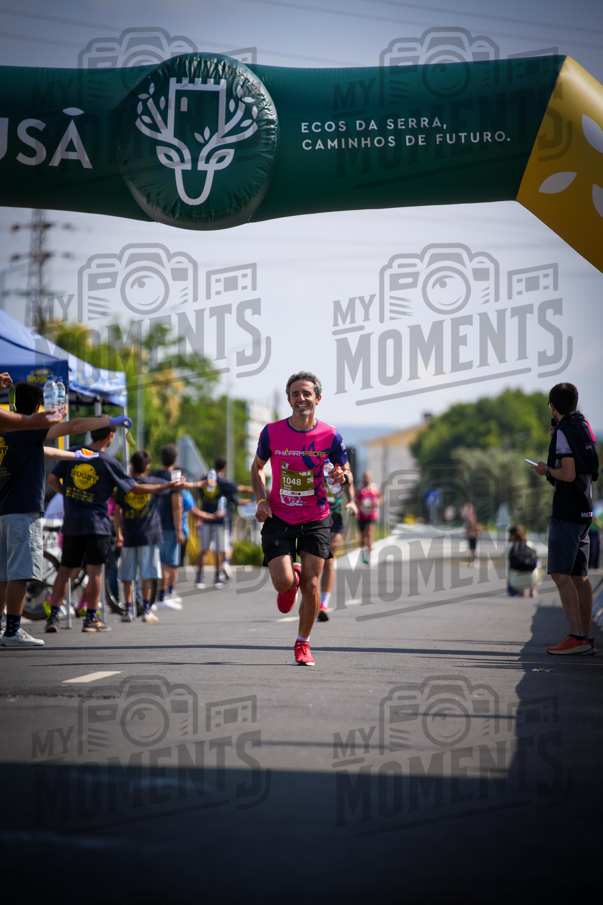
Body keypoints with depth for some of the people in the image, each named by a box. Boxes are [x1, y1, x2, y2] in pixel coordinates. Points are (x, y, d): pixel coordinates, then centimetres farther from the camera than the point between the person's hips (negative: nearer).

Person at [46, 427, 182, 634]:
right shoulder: (109, 462, -6)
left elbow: (52, 479, 2)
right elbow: (135, 488, 0)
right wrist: (165, 487, 8)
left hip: (71, 522, 4)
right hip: (96, 522, -4)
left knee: (65, 569, 8)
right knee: (95, 570, 1)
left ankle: (53, 616, 3)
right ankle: (91, 619, 1)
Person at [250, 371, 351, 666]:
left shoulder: (330, 436, -7)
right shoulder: (272, 432, -6)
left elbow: (346, 473, 4)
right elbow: (257, 467, 9)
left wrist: (343, 476, -21)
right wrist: (261, 500, -6)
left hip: (315, 520, 0)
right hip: (279, 519, 0)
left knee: (311, 584, -4)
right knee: (283, 582, -13)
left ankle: (302, 644, 17)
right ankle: (290, 584, 27)